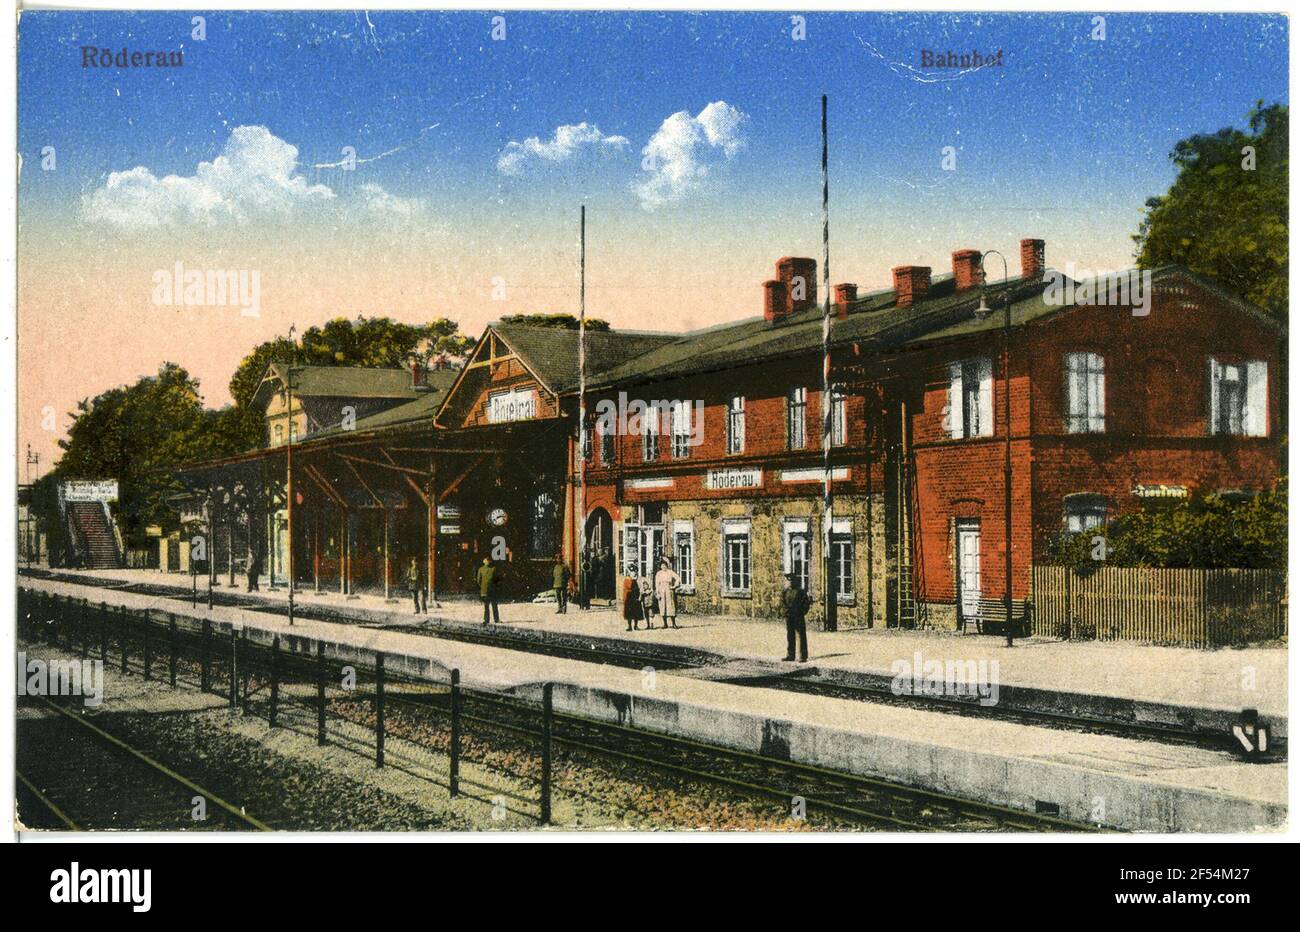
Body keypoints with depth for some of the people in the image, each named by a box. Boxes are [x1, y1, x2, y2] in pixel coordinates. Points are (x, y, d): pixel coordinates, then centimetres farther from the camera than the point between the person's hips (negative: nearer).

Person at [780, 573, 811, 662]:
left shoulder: (801, 592, -5)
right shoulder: (785, 593, 10)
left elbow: (806, 604, -5)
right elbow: (782, 604, 13)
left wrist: (801, 613, -11)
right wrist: (785, 611, -3)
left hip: (799, 618, -5)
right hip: (789, 618, 6)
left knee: (801, 636, -4)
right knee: (790, 636, 10)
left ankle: (803, 657, -4)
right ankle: (790, 655, 17)